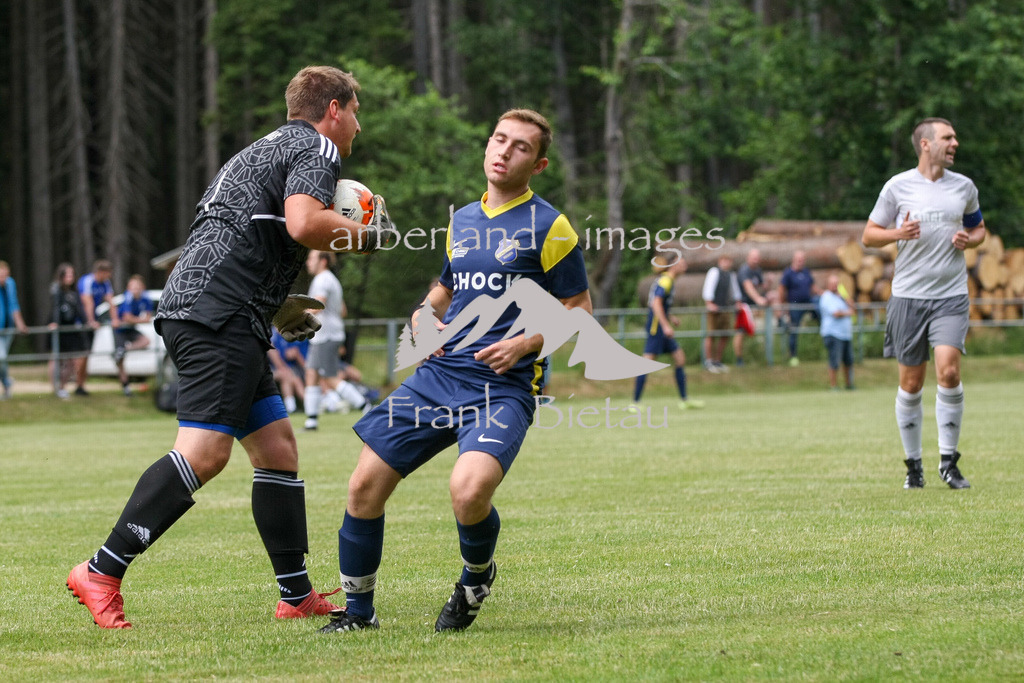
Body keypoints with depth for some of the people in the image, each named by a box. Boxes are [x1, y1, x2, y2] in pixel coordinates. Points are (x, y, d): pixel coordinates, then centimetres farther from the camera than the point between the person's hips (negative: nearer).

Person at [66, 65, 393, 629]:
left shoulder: (268, 149, 29)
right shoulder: (316, 149, -1)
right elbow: (303, 223, -20)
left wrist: (278, 311, 33)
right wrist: (364, 235, -3)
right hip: (220, 313, -11)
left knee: (277, 450, 10)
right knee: (204, 452, -18)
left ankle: (296, 597, 11)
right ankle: (101, 573, -21)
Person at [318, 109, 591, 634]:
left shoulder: (549, 227, -2)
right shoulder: (461, 221, 16)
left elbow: (579, 310, 0)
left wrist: (524, 344, -14)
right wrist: (424, 314, 10)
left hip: (504, 385, -6)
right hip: (439, 373, 6)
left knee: (468, 489, -31)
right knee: (365, 485, -4)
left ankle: (476, 578, 2)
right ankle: (358, 610, 15)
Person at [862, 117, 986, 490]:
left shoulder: (964, 186, 8)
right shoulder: (897, 186, 0)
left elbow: (978, 228, 22)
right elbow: (869, 235, 5)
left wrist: (969, 240, -1)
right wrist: (898, 233, -15)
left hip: (951, 295, 1)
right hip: (908, 295, -1)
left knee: (949, 371, -16)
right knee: (911, 382, 2)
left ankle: (948, 461, -5)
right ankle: (913, 463, 16)